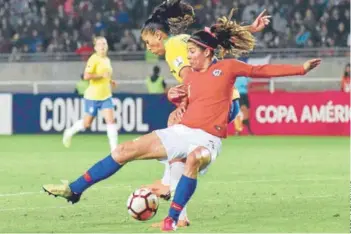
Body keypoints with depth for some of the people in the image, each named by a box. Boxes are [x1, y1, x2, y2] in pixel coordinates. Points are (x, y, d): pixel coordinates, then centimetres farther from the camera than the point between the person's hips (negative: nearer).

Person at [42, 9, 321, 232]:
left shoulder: (227, 67, 0)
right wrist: (174, 97, 3)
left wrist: (300, 69, -1)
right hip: (181, 131, 6)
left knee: (194, 158, -41)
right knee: (126, 150, -4)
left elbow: (263, 70, 2)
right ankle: (75, 190, 1)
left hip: (207, 139, -5)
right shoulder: (191, 76, 14)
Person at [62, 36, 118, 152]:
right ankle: (70, 132, 36)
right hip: (93, 96, -6)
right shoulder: (94, 59, -15)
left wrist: (110, 81, 9)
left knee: (111, 120, -10)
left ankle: (114, 149, -10)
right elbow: (86, 76, -24)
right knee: (87, 123, 7)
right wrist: (102, 75, -25)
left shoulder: (107, 60, 10)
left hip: (106, 96, 6)